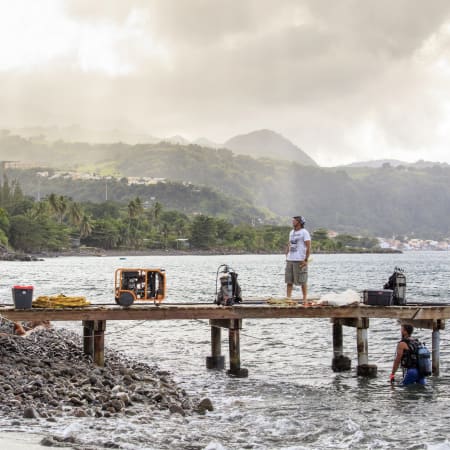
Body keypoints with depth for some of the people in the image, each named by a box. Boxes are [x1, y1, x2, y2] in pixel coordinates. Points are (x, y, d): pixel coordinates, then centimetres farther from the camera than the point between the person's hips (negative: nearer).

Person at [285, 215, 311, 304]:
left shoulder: (304, 232, -6)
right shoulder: (291, 232, 17)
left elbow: (308, 247, -10)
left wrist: (306, 260, -16)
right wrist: (287, 257, 12)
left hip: (300, 260, -7)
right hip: (290, 260, 7)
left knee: (302, 281, -1)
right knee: (289, 280, 4)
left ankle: (304, 299, 6)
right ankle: (288, 298, 7)